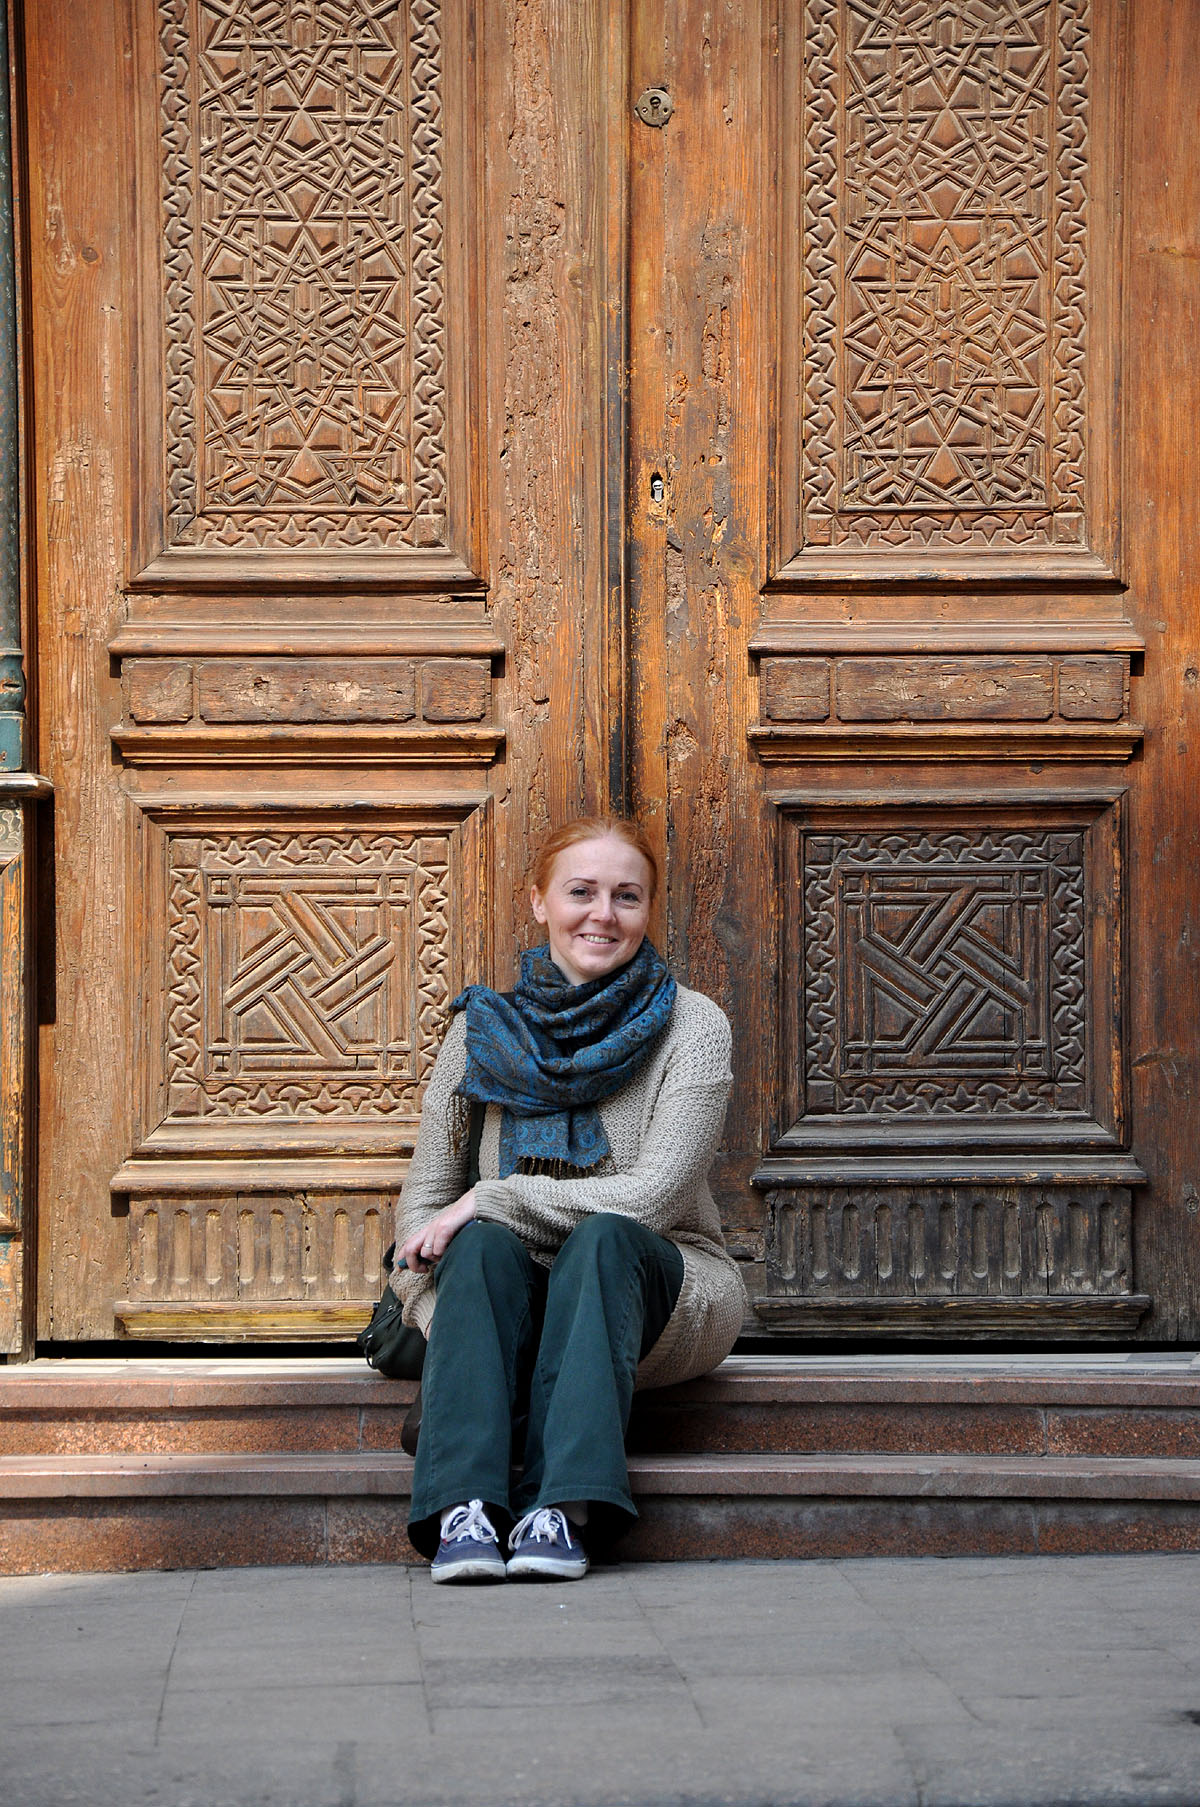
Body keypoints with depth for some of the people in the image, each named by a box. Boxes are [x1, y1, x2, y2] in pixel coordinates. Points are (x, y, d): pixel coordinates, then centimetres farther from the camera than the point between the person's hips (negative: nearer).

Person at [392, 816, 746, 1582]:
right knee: (483, 1243, -30)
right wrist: (452, 1327, -14)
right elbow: (424, 1199, 3)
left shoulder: (692, 1026, -4)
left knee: (603, 1238, -33)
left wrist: (500, 1198, -18)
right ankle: (464, 1509, -44)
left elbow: (653, 1196, -15)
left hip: (655, 1296, -2)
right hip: (515, 1304, 2)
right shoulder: (484, 1030, 4)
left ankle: (564, 1510, -44)